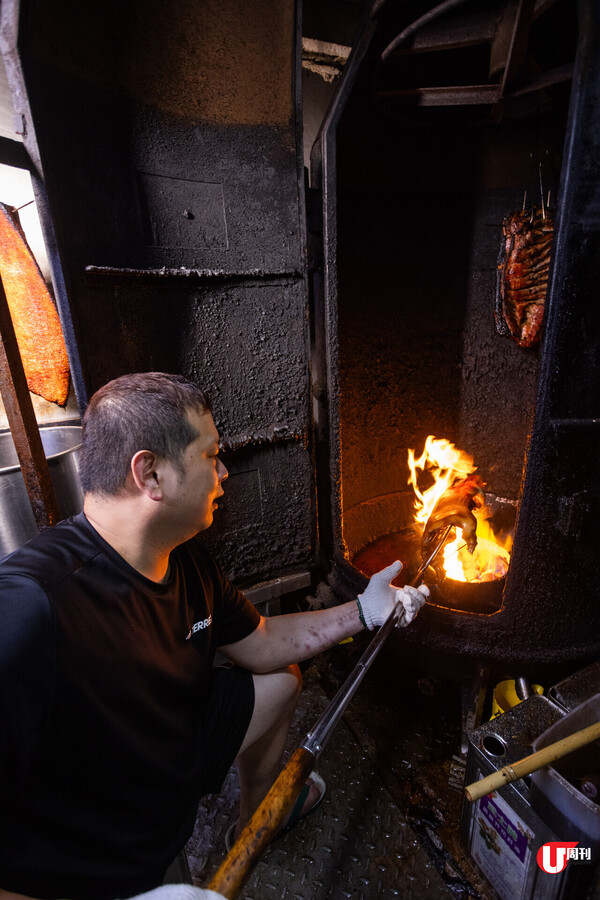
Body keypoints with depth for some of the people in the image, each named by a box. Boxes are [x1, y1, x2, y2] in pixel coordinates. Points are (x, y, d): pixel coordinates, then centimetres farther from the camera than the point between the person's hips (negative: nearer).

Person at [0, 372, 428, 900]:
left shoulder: (186, 560, -10)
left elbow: (259, 645, 0)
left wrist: (363, 612, -4)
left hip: (174, 753, 7)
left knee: (281, 681, 16)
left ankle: (255, 820, 43)